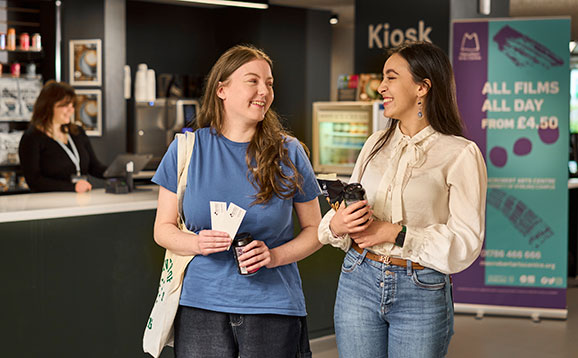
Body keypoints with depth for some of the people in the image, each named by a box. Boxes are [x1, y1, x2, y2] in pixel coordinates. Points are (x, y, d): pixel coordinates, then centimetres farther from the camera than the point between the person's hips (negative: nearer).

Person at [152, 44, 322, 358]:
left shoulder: (288, 152, 1)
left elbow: (314, 229, 6)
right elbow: (163, 228, 6)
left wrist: (274, 256, -12)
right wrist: (195, 243, -15)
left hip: (272, 305, 0)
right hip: (200, 305, 0)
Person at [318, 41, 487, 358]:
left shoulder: (460, 154, -7)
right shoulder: (376, 144, 10)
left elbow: (466, 242, -13)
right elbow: (347, 210, 13)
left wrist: (394, 233, -18)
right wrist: (336, 224, -10)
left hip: (421, 293, -4)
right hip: (359, 282, 4)